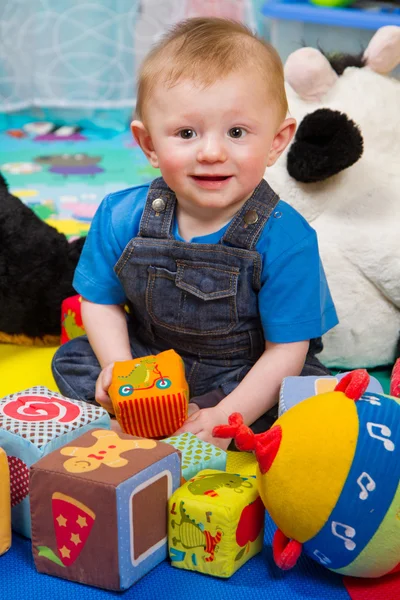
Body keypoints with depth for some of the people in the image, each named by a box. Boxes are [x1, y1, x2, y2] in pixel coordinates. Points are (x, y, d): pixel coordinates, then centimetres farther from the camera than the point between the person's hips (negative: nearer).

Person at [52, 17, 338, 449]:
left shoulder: (284, 240, -25)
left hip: (246, 377, -3)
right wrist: (119, 369, -16)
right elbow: (101, 300, 1)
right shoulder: (122, 218, -15)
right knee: (72, 360, -7)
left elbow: (286, 350, -21)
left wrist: (224, 418, -28)